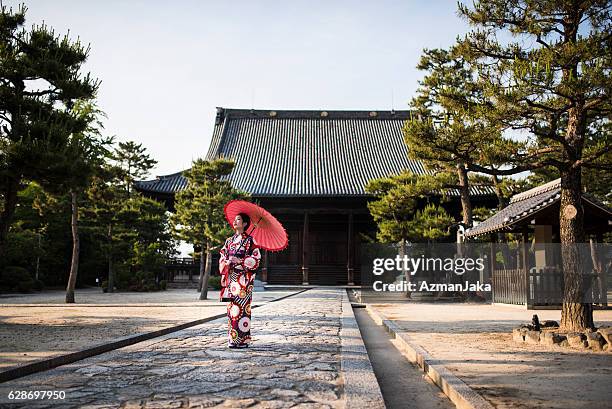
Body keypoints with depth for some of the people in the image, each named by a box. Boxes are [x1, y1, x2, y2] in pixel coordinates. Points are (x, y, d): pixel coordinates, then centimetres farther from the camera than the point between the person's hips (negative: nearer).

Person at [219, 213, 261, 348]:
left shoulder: (249, 240, -1)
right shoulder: (229, 240, 16)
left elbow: (256, 258, -6)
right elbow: (223, 257, 16)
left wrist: (240, 261, -15)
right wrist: (225, 264, -5)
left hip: (243, 278, -5)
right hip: (231, 276, 5)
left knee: (242, 306, -8)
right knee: (232, 306, 3)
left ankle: (243, 339, -1)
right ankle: (233, 339, 10)